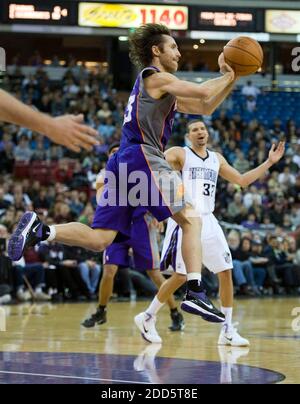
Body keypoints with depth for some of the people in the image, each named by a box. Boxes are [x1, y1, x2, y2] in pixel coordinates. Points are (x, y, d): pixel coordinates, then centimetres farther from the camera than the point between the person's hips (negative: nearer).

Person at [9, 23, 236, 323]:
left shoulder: (165, 92, 29)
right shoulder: (156, 77, 1)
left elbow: (205, 107, 30)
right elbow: (204, 92, -9)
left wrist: (228, 78, 22)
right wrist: (229, 77, 7)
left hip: (123, 164, 9)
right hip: (143, 157, -9)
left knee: (99, 240, 0)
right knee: (191, 220, -4)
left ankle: (39, 229, -15)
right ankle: (195, 294, -12)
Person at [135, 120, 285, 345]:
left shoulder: (217, 159, 17)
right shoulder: (180, 154, 0)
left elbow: (242, 180, 23)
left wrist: (269, 163, 20)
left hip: (208, 221, 5)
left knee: (226, 272, -1)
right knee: (181, 277, -7)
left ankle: (228, 331, 6)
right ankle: (147, 317, 11)